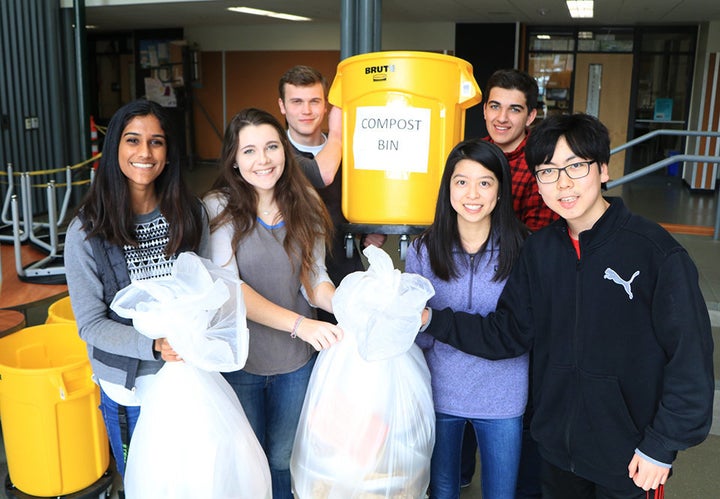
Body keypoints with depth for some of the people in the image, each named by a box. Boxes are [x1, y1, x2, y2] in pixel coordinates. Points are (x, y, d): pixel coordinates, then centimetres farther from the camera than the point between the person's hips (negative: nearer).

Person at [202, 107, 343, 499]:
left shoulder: (305, 205, -1)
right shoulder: (219, 207, -12)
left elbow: (314, 279, 1)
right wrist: (300, 324, -29)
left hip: (296, 362, 3)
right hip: (239, 360, -3)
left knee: (283, 459, 22)